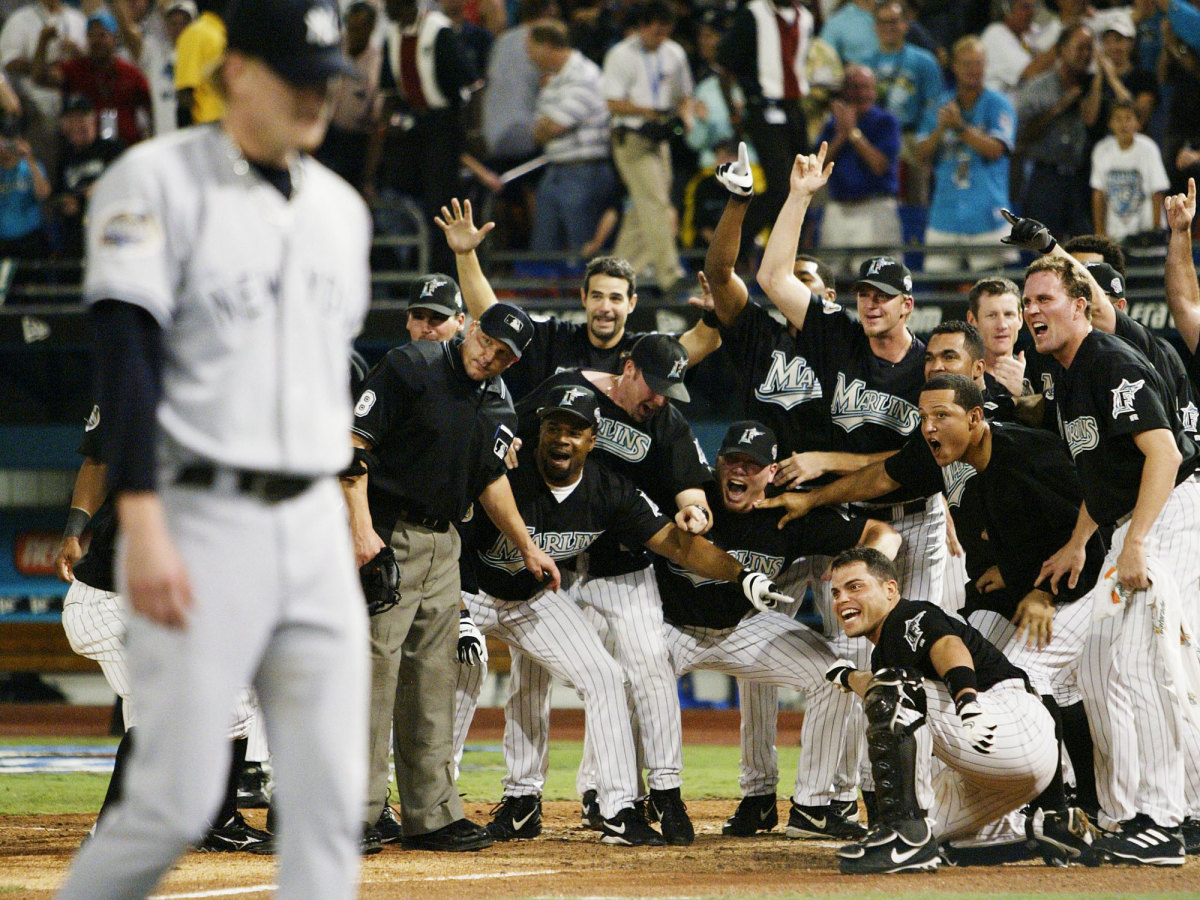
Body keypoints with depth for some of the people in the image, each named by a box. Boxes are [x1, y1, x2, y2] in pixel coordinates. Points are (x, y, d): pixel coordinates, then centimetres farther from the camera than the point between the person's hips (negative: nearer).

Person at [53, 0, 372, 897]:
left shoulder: (341, 207, 15)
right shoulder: (157, 182, -6)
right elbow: (127, 359, -14)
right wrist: (143, 529, -23)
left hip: (315, 527, 6)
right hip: (200, 521, -6)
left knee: (331, 800, -2)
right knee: (177, 801, -8)